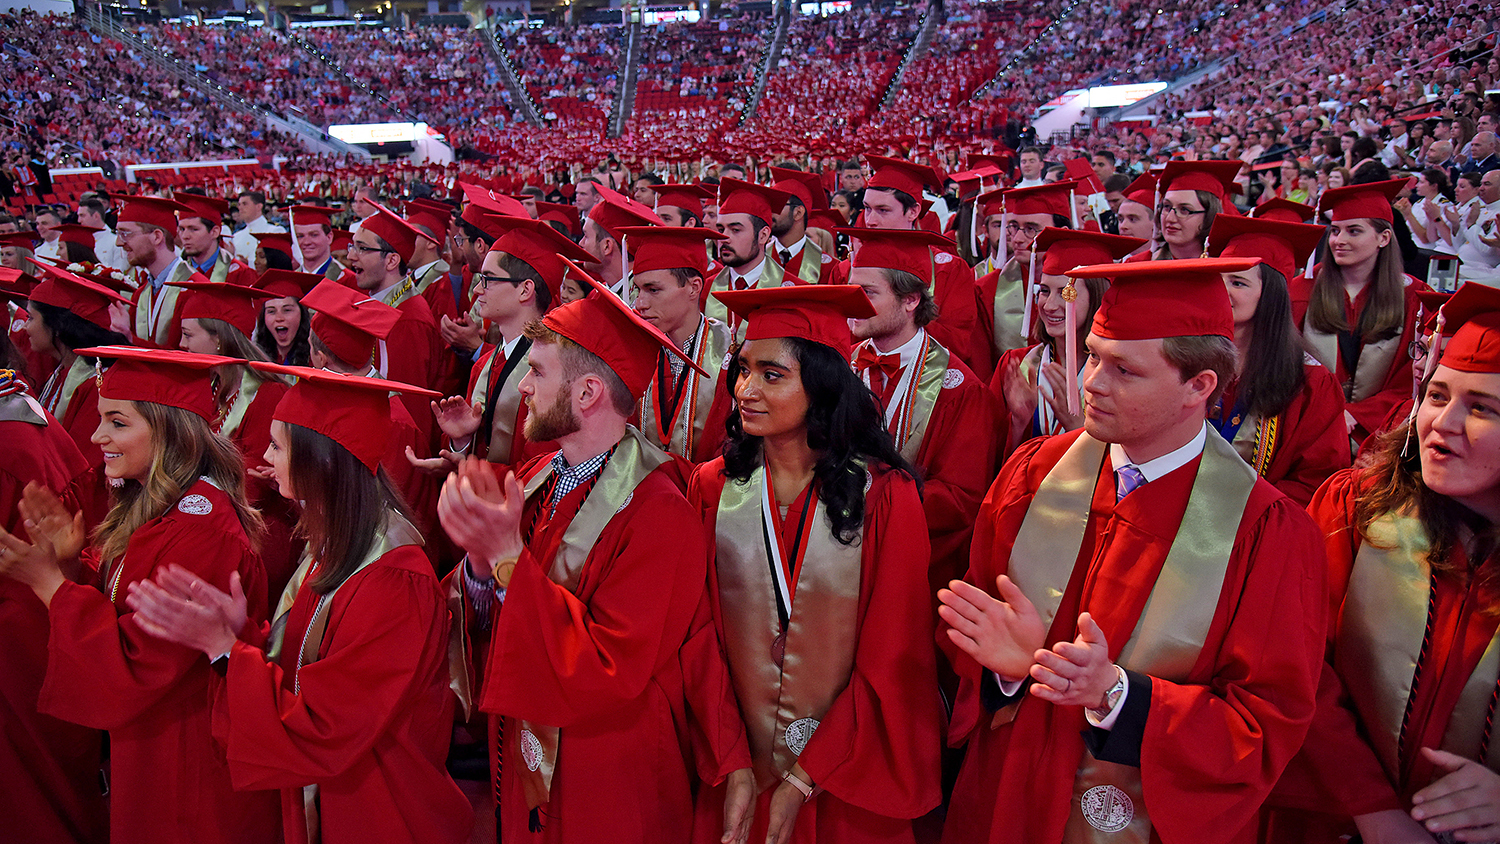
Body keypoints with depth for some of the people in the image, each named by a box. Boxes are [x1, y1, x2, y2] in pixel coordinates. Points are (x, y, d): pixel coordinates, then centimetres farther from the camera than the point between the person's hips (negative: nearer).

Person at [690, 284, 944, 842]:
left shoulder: (885, 495, -15)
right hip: (739, 768, 2)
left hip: (849, 783, -2)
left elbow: (892, 657, -13)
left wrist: (804, 779, -13)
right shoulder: (712, 487, -7)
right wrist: (734, 766, -11)